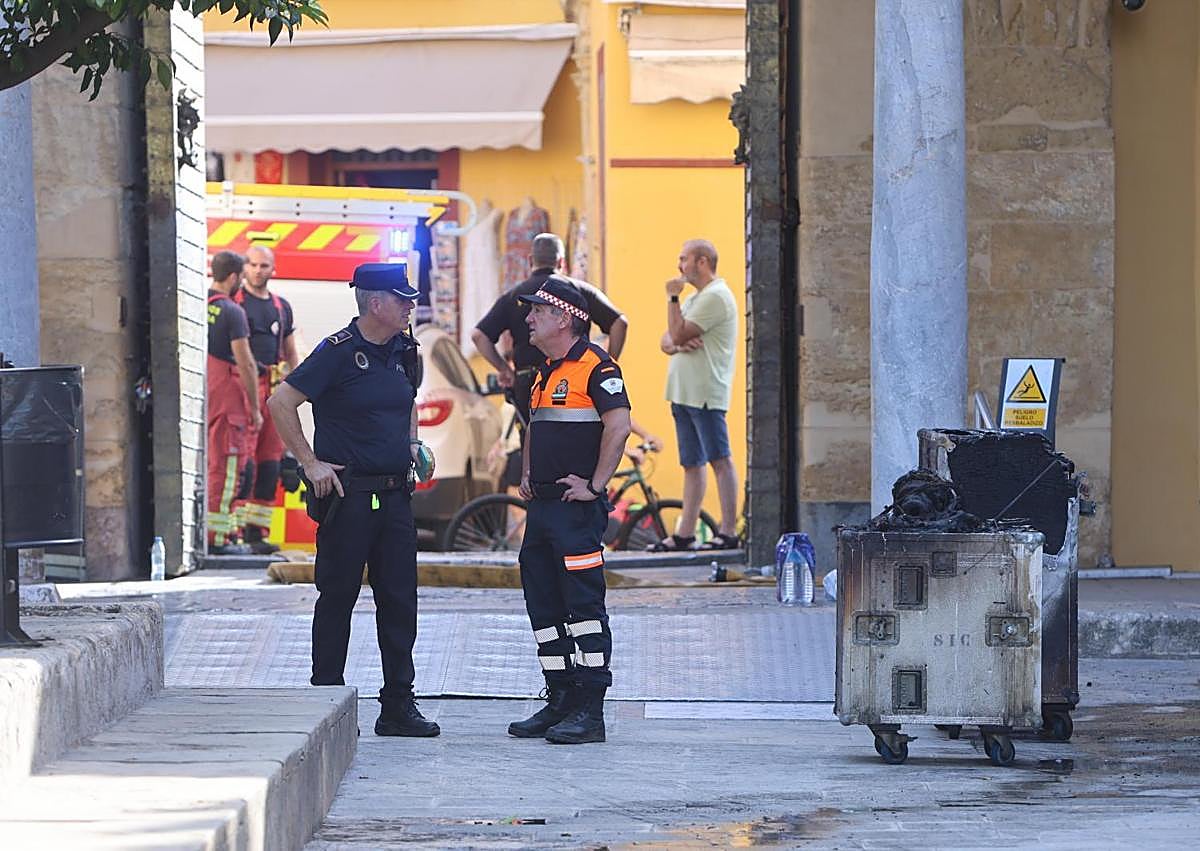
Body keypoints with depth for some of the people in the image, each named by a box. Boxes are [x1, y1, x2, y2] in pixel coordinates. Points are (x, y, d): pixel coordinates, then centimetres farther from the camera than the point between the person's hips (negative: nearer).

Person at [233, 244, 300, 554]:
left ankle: (257, 533, 8)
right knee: (244, 461, -14)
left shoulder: (282, 308, 18)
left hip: (274, 389, 6)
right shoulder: (233, 303, 1)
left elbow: (291, 354, 24)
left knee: (269, 464, 4)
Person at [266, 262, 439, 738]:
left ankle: (398, 707, 11)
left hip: (394, 495, 7)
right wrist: (311, 463, -12)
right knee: (337, 597, 0)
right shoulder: (338, 351, -11)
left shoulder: (403, 351, 11)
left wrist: (413, 444, 13)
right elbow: (280, 403, -11)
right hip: (348, 494, -7)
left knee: (399, 600, 6)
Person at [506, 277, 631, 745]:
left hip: (576, 508, -10)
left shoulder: (596, 365, -10)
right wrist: (527, 474, 19)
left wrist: (595, 485, -19)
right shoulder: (545, 371, 19)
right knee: (543, 602, 10)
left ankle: (589, 710, -8)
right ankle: (559, 701, 16)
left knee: (583, 602, -8)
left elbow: (619, 425, -19)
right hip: (542, 505, 10)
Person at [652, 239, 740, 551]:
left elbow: (678, 333, -16)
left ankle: (728, 532, -11)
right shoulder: (696, 299, 22)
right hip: (683, 393, 10)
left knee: (720, 460, -9)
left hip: (706, 393, -10)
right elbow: (668, 340, 18)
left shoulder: (715, 297, -10)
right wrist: (677, 344, -5)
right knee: (692, 464, 10)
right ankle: (684, 534, 12)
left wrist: (672, 298, -6)